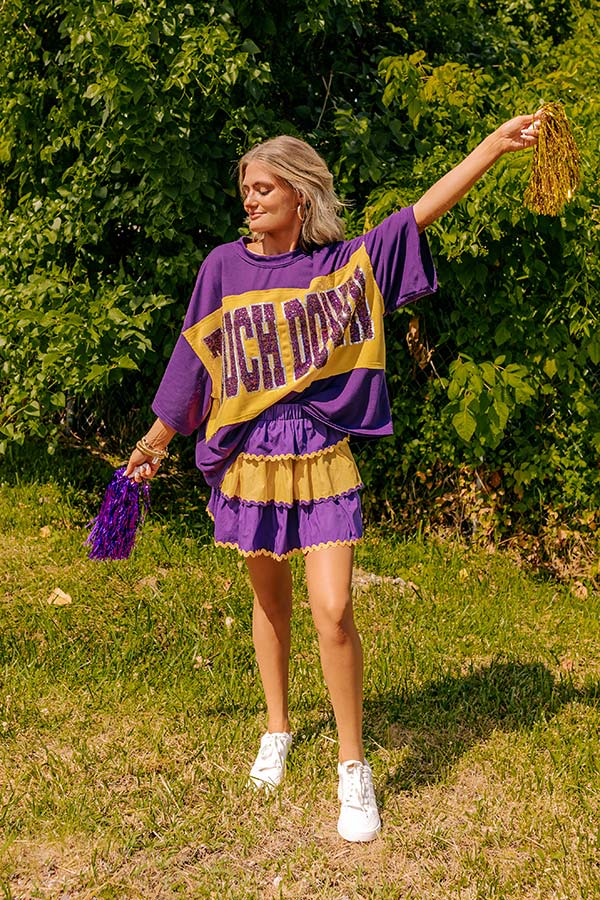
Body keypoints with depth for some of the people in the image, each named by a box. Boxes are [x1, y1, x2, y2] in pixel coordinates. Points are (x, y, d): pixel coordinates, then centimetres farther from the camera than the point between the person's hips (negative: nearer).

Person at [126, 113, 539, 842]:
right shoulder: (224, 267, 2)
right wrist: (156, 439, 18)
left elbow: (424, 210, -8)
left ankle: (353, 768, 11)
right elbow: (193, 360, 11)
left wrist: (497, 143, -17)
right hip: (247, 460, 2)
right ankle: (277, 729, 39)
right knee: (269, 602, 16)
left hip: (321, 461, -2)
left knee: (332, 612, -9)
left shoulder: (348, 263, -1)